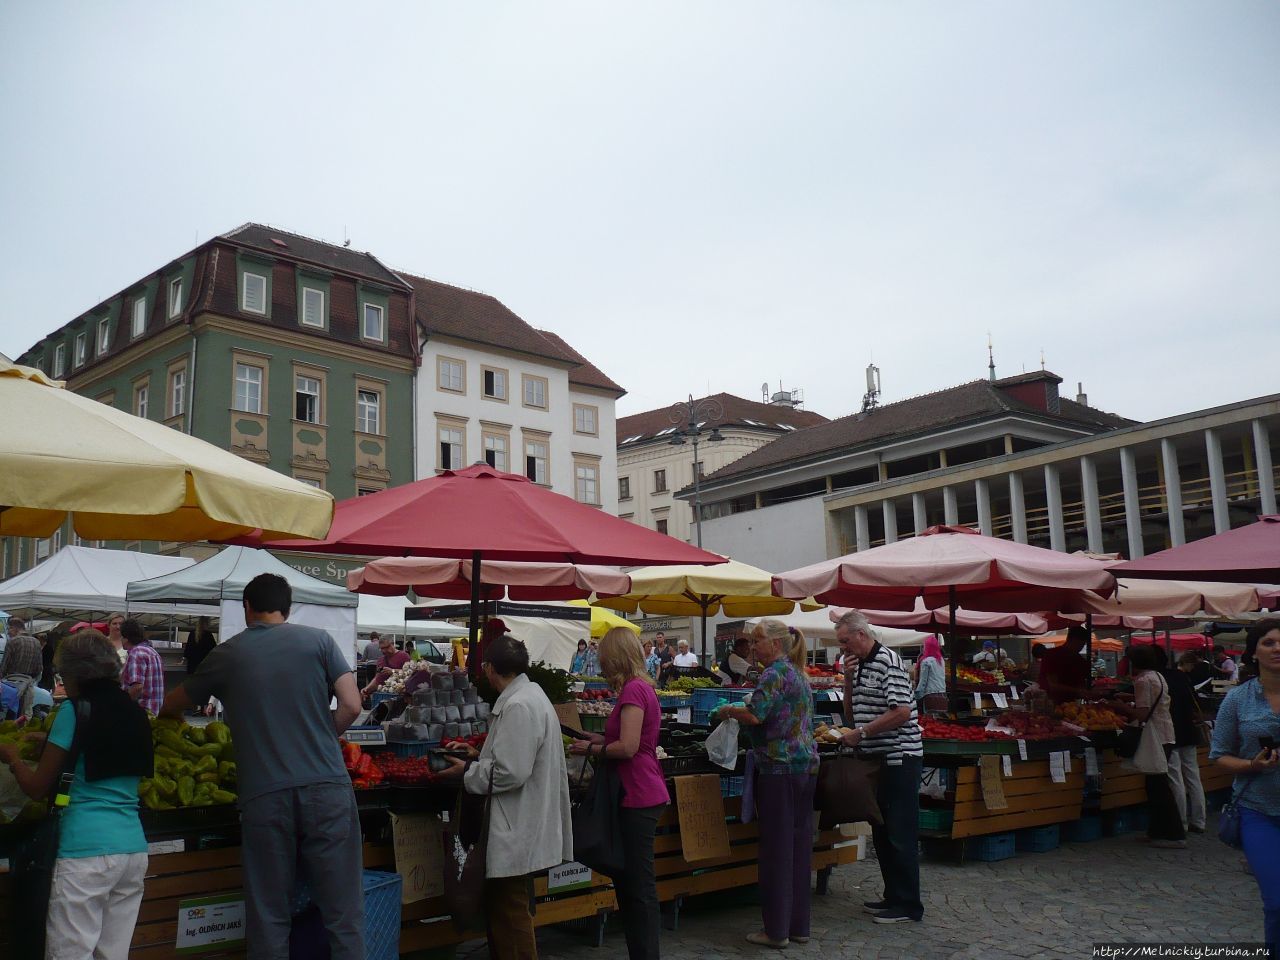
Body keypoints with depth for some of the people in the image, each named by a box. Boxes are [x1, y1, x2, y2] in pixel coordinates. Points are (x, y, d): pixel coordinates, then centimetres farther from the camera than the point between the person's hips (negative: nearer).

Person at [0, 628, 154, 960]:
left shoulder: (76, 709, -5)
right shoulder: (135, 712, 11)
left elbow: (37, 788, 1)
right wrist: (49, 743, 30)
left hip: (87, 849, -6)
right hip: (134, 848, 6)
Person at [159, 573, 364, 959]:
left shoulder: (227, 654, 10)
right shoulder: (318, 640, 6)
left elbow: (171, 706, 25)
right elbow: (351, 706, -1)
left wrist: (168, 714, 48)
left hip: (264, 795, 1)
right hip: (327, 787, 0)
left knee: (269, 916, 10)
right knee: (343, 911, 5)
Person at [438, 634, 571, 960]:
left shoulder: (518, 707, -21)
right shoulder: (531, 695, 11)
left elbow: (510, 774, -23)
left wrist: (467, 772, -10)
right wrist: (482, 757, 15)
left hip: (517, 835, -10)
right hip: (522, 830, 10)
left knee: (510, 915, 0)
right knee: (502, 908, 19)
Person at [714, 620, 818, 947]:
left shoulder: (775, 673, -12)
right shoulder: (798, 673, 17)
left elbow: (754, 715, -22)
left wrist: (728, 710, -5)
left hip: (779, 767, -9)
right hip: (806, 764, 9)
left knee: (777, 848, -2)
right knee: (800, 846, 12)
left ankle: (777, 930, 4)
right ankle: (799, 926, 19)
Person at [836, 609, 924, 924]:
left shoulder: (888, 662, -15)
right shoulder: (858, 665, 11)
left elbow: (901, 712, -23)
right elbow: (851, 714, 16)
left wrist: (860, 733, -18)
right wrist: (849, 679, 1)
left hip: (899, 758, -9)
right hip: (877, 759, 9)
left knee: (900, 835, -3)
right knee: (881, 832, 15)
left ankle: (908, 905, 6)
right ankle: (894, 897, 25)